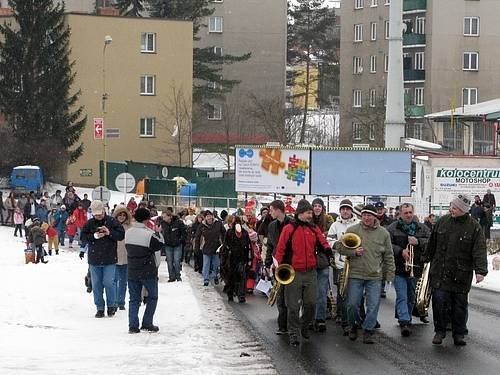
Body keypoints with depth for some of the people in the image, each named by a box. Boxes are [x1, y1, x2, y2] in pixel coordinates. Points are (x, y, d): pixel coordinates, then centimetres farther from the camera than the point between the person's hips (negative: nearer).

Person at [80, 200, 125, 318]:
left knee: (109, 282, -5)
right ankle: (100, 308, 16)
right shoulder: (90, 223, 4)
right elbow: (83, 237, -1)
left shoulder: (112, 222, -2)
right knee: (96, 285, 7)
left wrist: (109, 233, -19)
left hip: (109, 259, -3)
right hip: (94, 259, 3)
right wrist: (94, 236, -17)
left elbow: (121, 235, -4)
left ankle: (111, 305, 14)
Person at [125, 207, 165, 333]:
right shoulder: (148, 234, -19)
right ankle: (147, 324, 9)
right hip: (148, 271, -5)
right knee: (152, 297, 12)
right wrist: (158, 233, 8)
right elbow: (159, 245, -7)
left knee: (134, 298, 10)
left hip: (132, 271, 5)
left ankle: (133, 326, 4)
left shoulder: (128, 233, 0)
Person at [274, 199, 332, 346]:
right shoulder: (289, 229, -4)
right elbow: (280, 249, -4)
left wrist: (327, 249, -13)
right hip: (293, 273, -4)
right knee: (293, 306, 1)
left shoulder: (314, 229, 9)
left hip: (310, 272, 4)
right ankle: (293, 334, 10)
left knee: (311, 303, 3)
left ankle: (305, 327, 27)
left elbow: (322, 243, 10)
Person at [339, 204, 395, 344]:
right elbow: (341, 248, 6)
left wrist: (390, 274, 5)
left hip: (375, 276, 0)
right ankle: (354, 325, 27)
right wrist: (353, 252, -13)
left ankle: (368, 330, 9)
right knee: (352, 304, 3)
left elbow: (389, 256, 9)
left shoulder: (383, 233, 4)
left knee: (373, 305, -2)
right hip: (355, 275, 0)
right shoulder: (352, 230, 0)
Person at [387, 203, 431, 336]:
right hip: (399, 269, -3)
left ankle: (406, 318, 29)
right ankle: (404, 322, -17)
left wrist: (418, 242, -14)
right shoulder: (392, 228, 0)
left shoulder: (422, 228, 8)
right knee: (402, 297, -12)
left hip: (416, 269, 3)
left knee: (411, 297, 14)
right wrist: (400, 251, -19)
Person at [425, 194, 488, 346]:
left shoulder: (474, 227, -6)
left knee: (460, 305, 7)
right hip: (440, 272, 2)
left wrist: (481, 270, -25)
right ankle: (439, 331, 10)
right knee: (439, 301, -5)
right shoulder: (443, 221, 4)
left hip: (461, 275, -2)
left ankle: (458, 334, 19)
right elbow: (433, 243, 15)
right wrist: (427, 259, 19)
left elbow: (479, 251, -13)